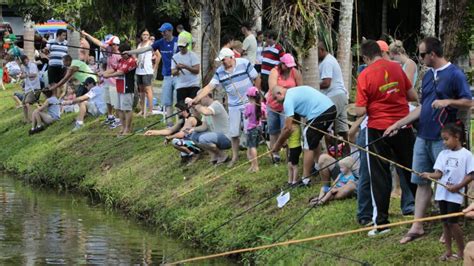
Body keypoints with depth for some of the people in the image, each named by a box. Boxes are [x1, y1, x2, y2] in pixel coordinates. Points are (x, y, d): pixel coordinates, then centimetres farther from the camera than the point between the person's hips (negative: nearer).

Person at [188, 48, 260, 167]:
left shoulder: (244, 64, -12)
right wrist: (196, 99, -15)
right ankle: (235, 156, 21)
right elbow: (209, 87, -6)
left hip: (249, 102, -4)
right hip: (234, 105, 4)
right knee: (234, 133, 6)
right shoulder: (220, 72, -3)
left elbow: (256, 78, -4)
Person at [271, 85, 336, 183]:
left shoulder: (288, 100, -5)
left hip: (320, 113, -9)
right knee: (314, 140, 28)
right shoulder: (295, 91, 23)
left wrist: (277, 145, 4)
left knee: (308, 146, -3)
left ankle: (305, 180, -4)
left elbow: (288, 128, -8)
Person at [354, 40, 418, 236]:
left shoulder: (365, 76, -12)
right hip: (403, 127, 3)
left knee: (380, 175, 5)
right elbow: (413, 96, 4)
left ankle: (381, 221, 5)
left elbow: (360, 111, -13)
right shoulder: (396, 68, -2)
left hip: (378, 129, -3)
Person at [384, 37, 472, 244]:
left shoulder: (454, 75, -10)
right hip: (423, 137, 7)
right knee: (421, 182, 8)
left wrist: (448, 102, -26)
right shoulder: (428, 76, 13)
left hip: (442, 139, -7)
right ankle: (417, 226, 11)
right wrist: (398, 124, 14)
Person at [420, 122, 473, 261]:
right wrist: (429, 175, -19)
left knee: (452, 222, -8)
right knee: (445, 222, 9)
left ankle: (461, 251, 5)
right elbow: (439, 173, 2)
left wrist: (457, 186, -17)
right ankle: (448, 251, 16)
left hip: (455, 195, -5)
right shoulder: (443, 154, 7)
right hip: (442, 193, 5)